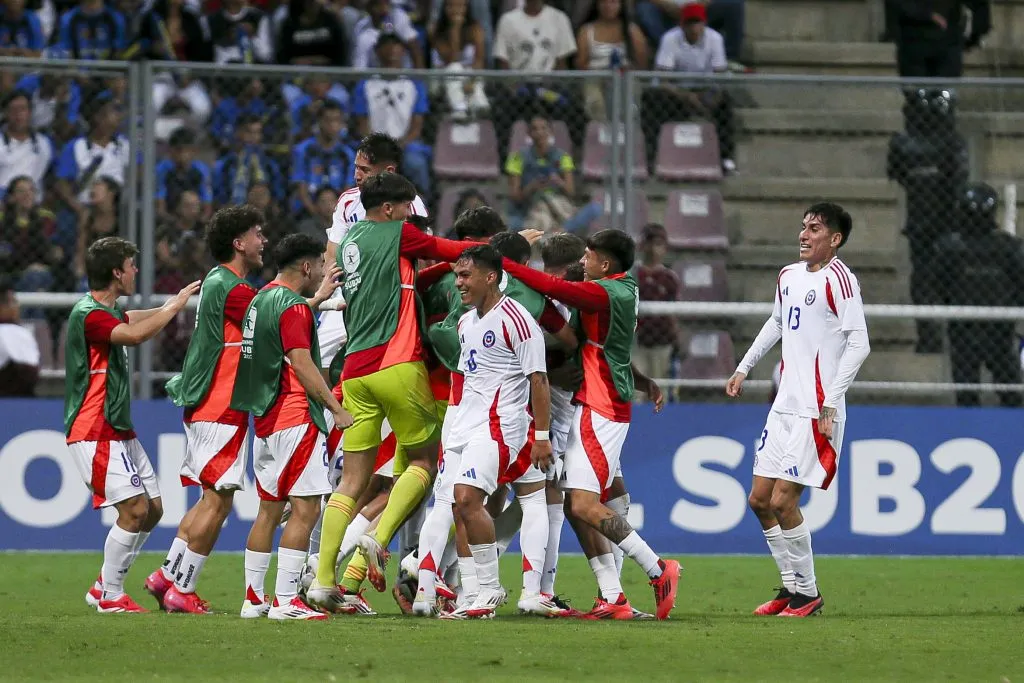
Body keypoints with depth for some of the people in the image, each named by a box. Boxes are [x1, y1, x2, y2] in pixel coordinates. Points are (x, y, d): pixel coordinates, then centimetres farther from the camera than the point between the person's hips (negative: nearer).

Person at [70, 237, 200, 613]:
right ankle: (111, 598, -6)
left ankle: (102, 587, 16)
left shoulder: (106, 311, 15)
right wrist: (176, 304, -21)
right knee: (134, 509, -15)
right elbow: (136, 334, -33)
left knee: (152, 508, 9)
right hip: (94, 434, -10)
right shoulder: (88, 315, -17)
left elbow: (134, 319, 39)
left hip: (119, 431, 10)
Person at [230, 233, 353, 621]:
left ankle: (253, 599, 14)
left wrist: (318, 298, 45)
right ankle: (285, 601, -15)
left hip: (265, 419, 10)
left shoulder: (263, 299, 16)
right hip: (295, 418, -10)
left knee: (270, 509, 13)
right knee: (306, 508, -9)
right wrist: (337, 408, -13)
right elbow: (302, 365, -18)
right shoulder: (292, 307, -13)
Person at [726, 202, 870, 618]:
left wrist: (830, 404, -21)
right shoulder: (789, 276, 12)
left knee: (782, 502, -10)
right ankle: (792, 585, 20)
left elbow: (859, 345, -18)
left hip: (816, 412, -8)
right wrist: (743, 368, 30)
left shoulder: (838, 279, -13)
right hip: (785, 407, 8)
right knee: (760, 499, 8)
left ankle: (807, 594, 4)